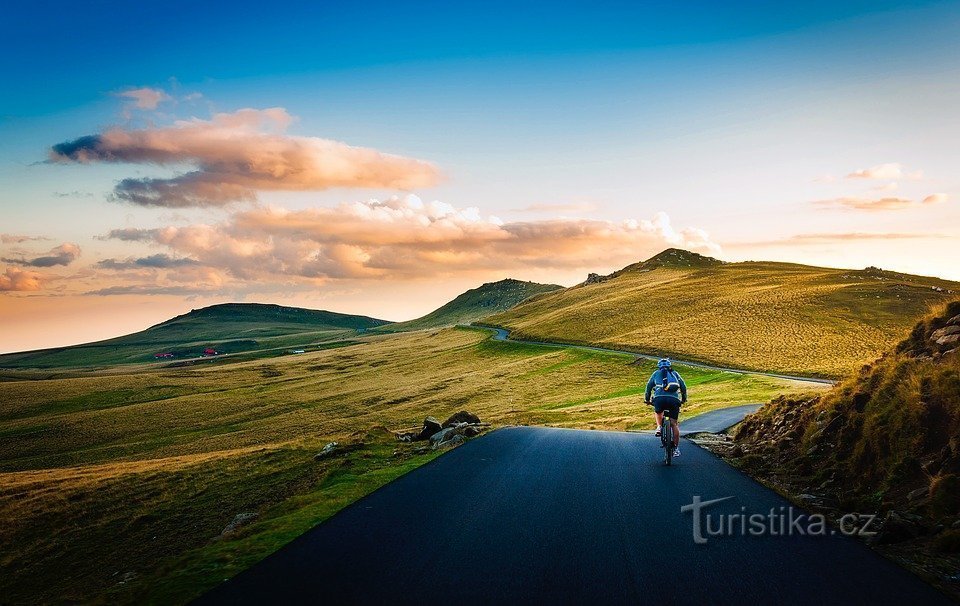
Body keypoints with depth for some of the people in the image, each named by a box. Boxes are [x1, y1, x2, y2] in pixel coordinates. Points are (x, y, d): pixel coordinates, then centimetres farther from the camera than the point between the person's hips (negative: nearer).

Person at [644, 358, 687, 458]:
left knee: (658, 412, 33)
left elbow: (649, 386, 21)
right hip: (674, 399, 1)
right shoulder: (675, 373, 27)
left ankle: (659, 427, 9)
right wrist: (684, 399, 38)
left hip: (659, 398, -1)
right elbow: (683, 386, 26)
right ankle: (676, 448, 5)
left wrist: (647, 399, 31)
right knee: (674, 424, 8)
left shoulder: (656, 373, 24)